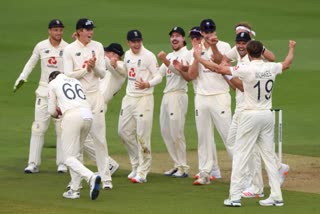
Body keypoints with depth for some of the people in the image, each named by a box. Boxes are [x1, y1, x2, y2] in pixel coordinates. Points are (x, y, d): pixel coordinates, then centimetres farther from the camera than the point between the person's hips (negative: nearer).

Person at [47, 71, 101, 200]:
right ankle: (75, 189, 14)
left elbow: (52, 111, 14)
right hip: (88, 115, 6)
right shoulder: (75, 81, 29)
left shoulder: (53, 83, 15)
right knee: (75, 154, 20)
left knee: (69, 158, -5)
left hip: (72, 117, -6)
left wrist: (57, 114, 35)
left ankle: (91, 177, -29)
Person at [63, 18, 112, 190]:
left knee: (99, 137, 0)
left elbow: (102, 73, 4)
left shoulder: (97, 47, 7)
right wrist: (86, 69, -17)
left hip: (95, 96, 2)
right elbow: (68, 75, -9)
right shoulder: (70, 50, -2)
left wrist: (94, 66, -15)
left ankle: (105, 178, 1)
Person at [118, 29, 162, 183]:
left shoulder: (149, 56, -11)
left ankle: (142, 173, -4)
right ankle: (136, 165, 26)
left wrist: (148, 84, -32)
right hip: (129, 97, 8)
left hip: (144, 98, -8)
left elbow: (158, 77, -14)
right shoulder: (127, 55, 10)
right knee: (123, 131, 11)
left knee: (142, 135, -8)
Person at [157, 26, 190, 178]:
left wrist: (165, 61, -35)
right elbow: (159, 74, 19)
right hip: (166, 95, 9)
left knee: (176, 132, -11)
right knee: (166, 131, 9)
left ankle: (183, 168, -6)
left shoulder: (186, 54, -5)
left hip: (178, 95, -9)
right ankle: (177, 165, 17)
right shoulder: (170, 56, 22)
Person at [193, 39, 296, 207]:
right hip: (267, 116, 5)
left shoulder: (246, 69, -15)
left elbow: (219, 69, -13)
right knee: (269, 156, 11)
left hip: (250, 116, -5)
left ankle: (235, 197, -3)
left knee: (240, 155, 0)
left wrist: (199, 58, -1)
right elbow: (287, 64, 23)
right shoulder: (271, 68, 1)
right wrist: (291, 48, 43)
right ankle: (276, 196, 9)